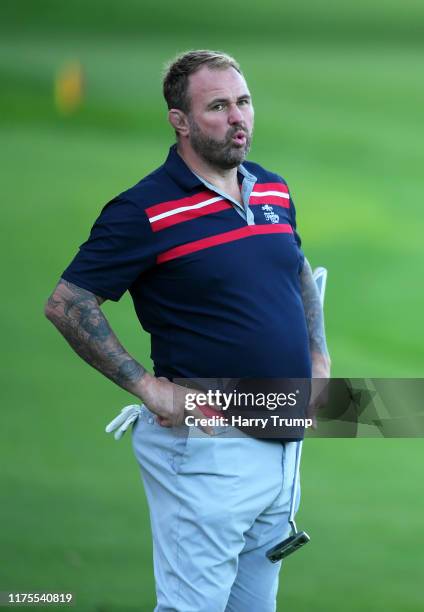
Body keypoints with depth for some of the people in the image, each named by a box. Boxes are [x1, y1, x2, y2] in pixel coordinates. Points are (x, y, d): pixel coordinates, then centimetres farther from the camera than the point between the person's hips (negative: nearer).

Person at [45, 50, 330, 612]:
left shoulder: (274, 191, 9)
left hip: (284, 441, 7)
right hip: (207, 450, -7)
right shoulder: (145, 211, -13)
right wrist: (148, 387, -15)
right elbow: (67, 304, -12)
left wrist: (319, 357, 14)